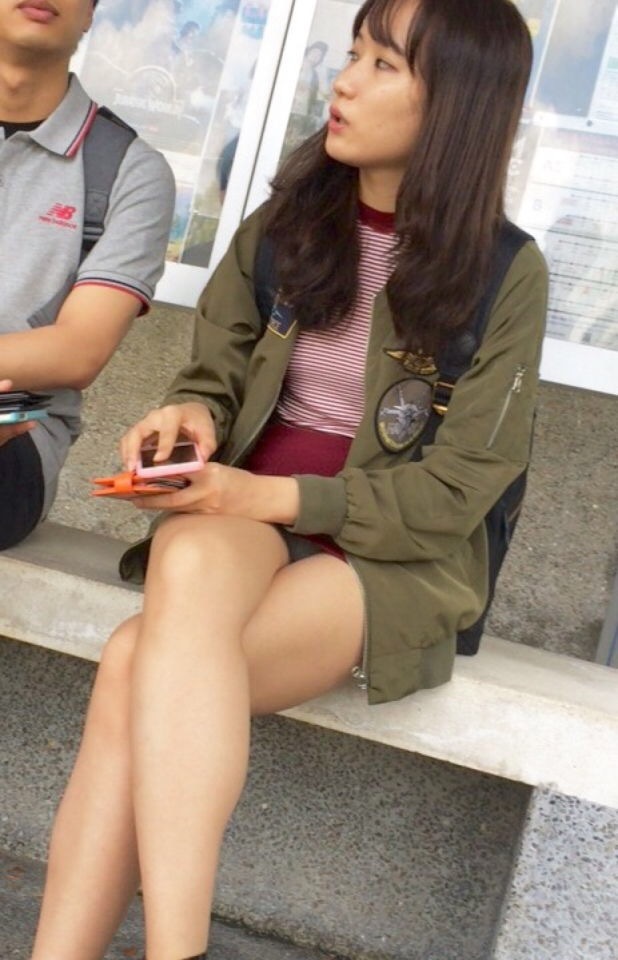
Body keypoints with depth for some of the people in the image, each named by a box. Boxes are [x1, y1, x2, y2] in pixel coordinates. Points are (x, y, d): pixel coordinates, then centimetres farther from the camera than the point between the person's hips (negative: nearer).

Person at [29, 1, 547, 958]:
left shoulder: (507, 274, -4)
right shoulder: (287, 221, 7)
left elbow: (455, 491, -6)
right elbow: (214, 372, 13)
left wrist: (273, 497, -16)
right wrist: (190, 414, -12)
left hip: (392, 560, -3)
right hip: (240, 517, 3)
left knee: (138, 666, -31)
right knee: (190, 563, -34)